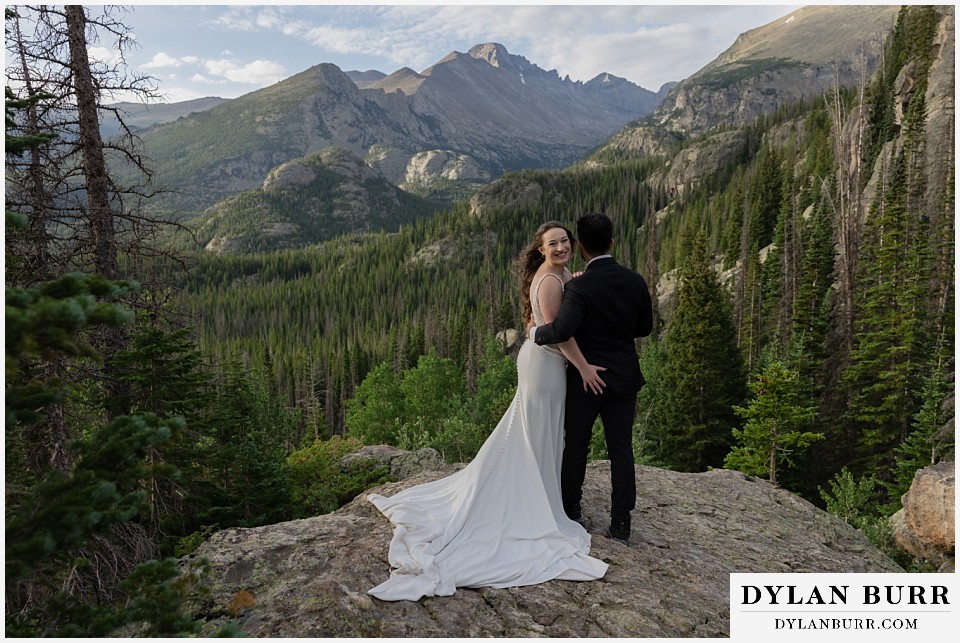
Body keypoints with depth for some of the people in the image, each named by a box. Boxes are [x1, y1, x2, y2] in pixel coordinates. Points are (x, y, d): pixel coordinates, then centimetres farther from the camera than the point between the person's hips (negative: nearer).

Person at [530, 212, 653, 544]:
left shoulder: (579, 287, -18)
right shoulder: (635, 281, -2)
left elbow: (562, 329, -31)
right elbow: (645, 327, 8)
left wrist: (536, 332, -13)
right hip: (624, 378, 4)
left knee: (576, 444, 14)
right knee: (621, 449, 10)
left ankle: (571, 506, 31)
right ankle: (621, 523, 15)